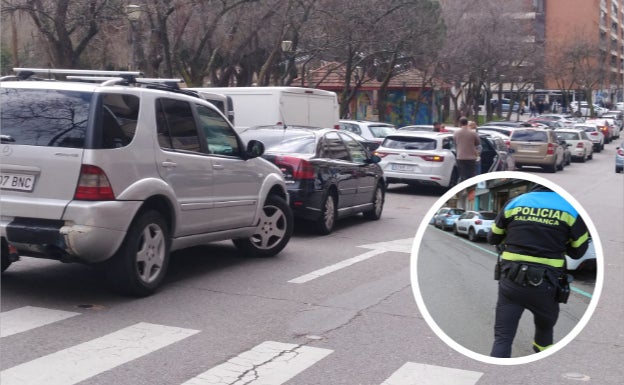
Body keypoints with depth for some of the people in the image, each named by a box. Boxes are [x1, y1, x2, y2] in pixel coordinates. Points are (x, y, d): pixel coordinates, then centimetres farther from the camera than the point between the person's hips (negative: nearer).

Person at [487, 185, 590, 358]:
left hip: (510, 280, 1)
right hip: (545, 284, 0)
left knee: (502, 336, 3)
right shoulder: (571, 208, -3)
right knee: (545, 325, 28)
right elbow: (578, 251, 5)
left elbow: (493, 238, 14)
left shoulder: (514, 203, 3)